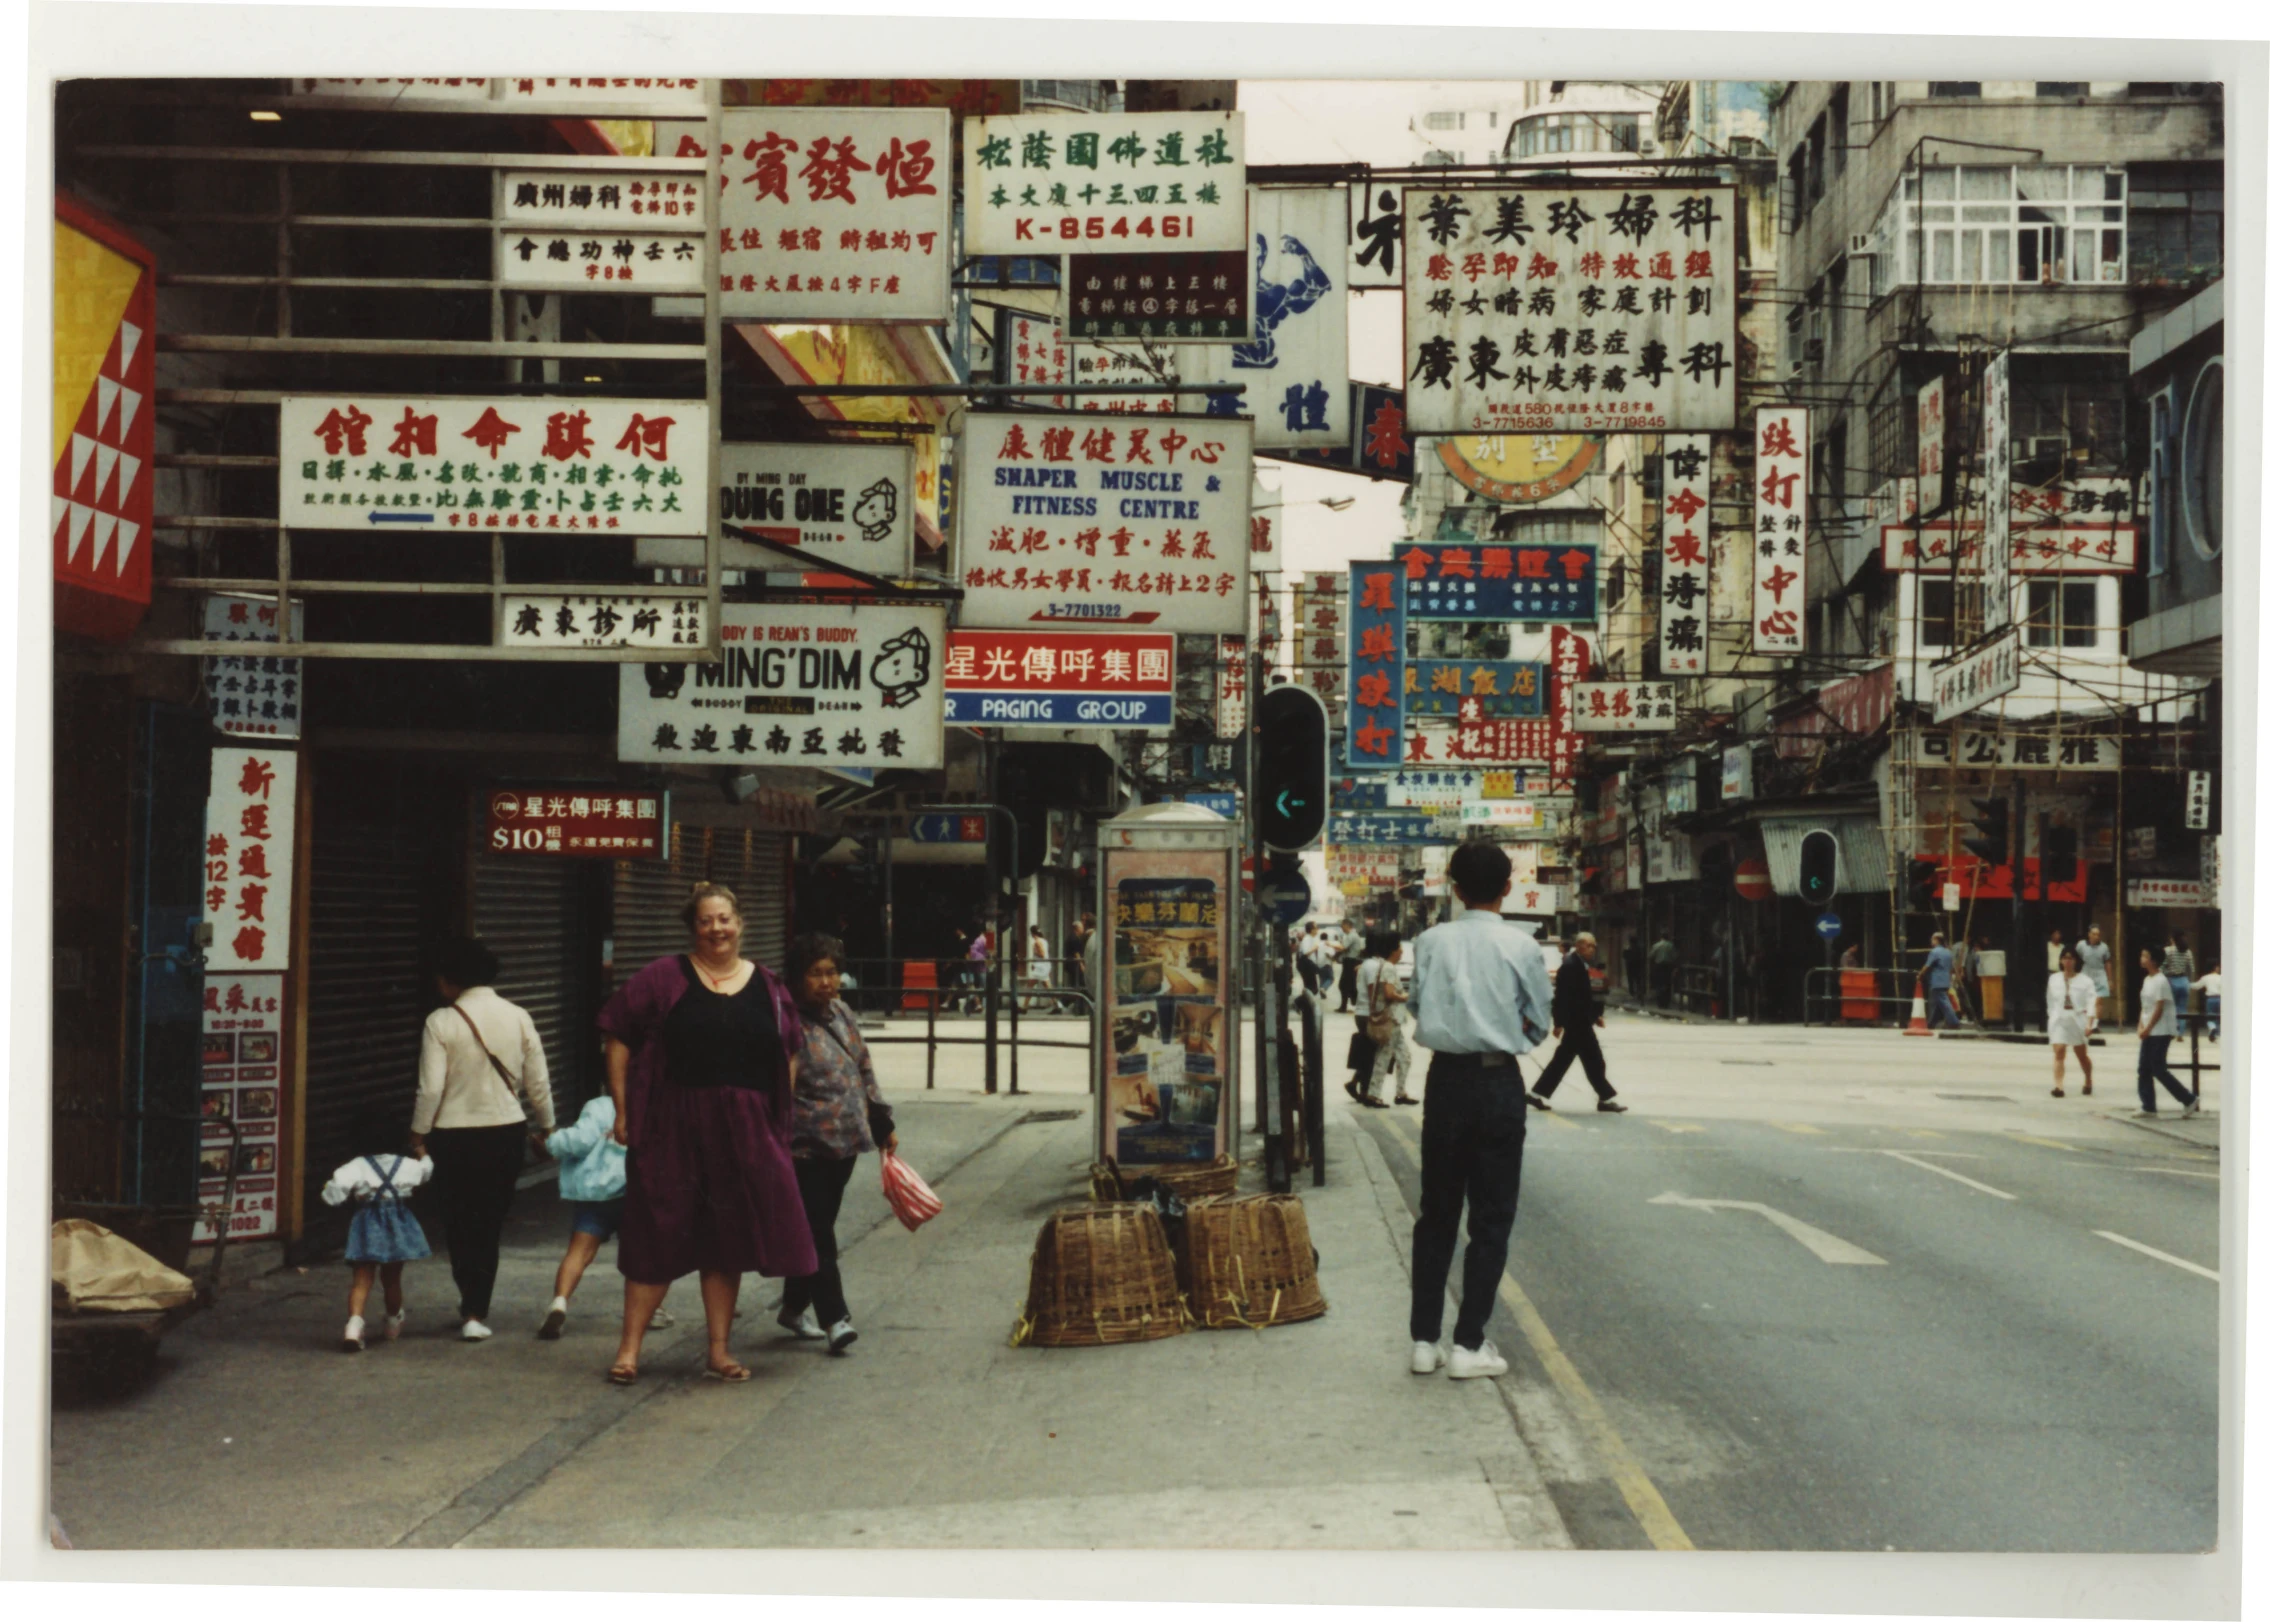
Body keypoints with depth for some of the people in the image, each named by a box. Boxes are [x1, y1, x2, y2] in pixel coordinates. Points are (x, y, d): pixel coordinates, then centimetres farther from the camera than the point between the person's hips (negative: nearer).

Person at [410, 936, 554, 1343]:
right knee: (490, 1223, 12)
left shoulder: (441, 1022, -10)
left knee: (459, 1223, 11)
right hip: (507, 1131, 3)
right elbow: (538, 1083, 4)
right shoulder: (518, 1017, 1)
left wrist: (419, 1135, 0)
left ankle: (472, 1308, 10)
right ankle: (476, 1310, 14)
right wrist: (545, 1127, 18)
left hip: (455, 1135, -3)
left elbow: (431, 1088, -12)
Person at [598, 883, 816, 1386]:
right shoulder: (663, 978, -1)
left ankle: (720, 1351, 20)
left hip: (746, 1131, 3)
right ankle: (629, 1348, 12)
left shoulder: (767, 986, 8)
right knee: (657, 1236, 2)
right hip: (673, 1128, -3)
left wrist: (779, 1116, 8)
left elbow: (790, 1053, 16)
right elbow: (619, 1039, -1)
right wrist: (622, 1110, -5)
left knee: (728, 1239, 9)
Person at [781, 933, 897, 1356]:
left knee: (817, 1229, 14)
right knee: (818, 1233, -8)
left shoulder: (840, 1013, 12)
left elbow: (864, 1071, 21)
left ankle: (794, 1307, 27)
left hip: (844, 1144, 8)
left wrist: (882, 1124, 22)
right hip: (805, 1148, -8)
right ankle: (834, 1318, -5)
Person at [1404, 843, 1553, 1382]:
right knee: (1491, 1218, 6)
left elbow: (1418, 1007, 5)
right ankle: (1469, 1344, 5)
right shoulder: (1521, 948, -8)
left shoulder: (1432, 942, -3)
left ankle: (1424, 1339, 14)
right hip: (1499, 1082, -2)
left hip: (1445, 1079, 2)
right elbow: (1539, 1022, 0)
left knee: (1436, 1213, 11)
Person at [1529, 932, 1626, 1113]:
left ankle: (1538, 1094, 15)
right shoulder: (1570, 966, -17)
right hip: (1575, 1021, -10)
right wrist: (1559, 1023, -24)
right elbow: (1561, 996, -21)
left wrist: (1597, 1014, 16)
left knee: (1563, 1059, 12)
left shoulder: (1581, 965, 14)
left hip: (1580, 1020, 10)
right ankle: (1606, 1099, 2)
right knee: (1594, 1060, -4)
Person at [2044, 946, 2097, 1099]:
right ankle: (2058, 1086, -22)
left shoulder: (2085, 981, -5)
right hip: (2059, 1019, 2)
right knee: (2058, 1052, -14)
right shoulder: (2054, 979, 6)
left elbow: (2091, 1003, -11)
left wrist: (2089, 1023, -20)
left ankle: (2088, 1082, 35)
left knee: (2081, 1055, 13)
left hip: (2078, 1020, -2)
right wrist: (2052, 1016, 10)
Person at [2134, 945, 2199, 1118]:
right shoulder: (2147, 980, 12)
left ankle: (2189, 1099, 4)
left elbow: (2159, 1009, -17)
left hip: (2160, 1032, -9)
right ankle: (2148, 1106, 9)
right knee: (2143, 1070, 5)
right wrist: (2140, 1026, 4)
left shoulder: (2160, 981, -15)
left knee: (2158, 1070, -6)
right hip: (2149, 1032, 9)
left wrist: (2147, 1029, -17)